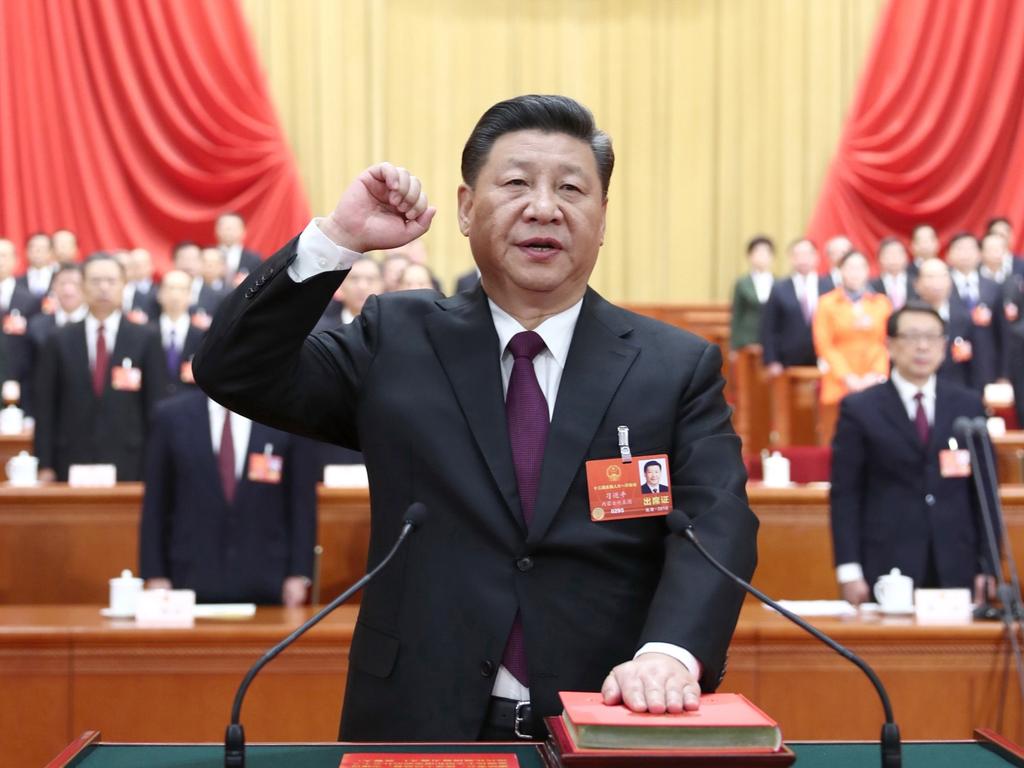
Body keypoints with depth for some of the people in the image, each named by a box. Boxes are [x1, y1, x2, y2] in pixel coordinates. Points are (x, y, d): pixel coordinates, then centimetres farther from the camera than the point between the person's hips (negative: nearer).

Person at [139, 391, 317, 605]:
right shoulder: (171, 416, 3)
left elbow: (303, 501, 2)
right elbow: (155, 503, 5)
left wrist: (298, 575, -3)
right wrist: (154, 575, 0)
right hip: (193, 582, 0)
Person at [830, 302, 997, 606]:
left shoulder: (969, 405, 9)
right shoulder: (859, 409, 2)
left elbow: (984, 489, 10)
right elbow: (844, 495, 0)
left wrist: (987, 566, 4)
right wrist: (849, 571, -7)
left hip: (955, 570, 2)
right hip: (886, 569, -2)